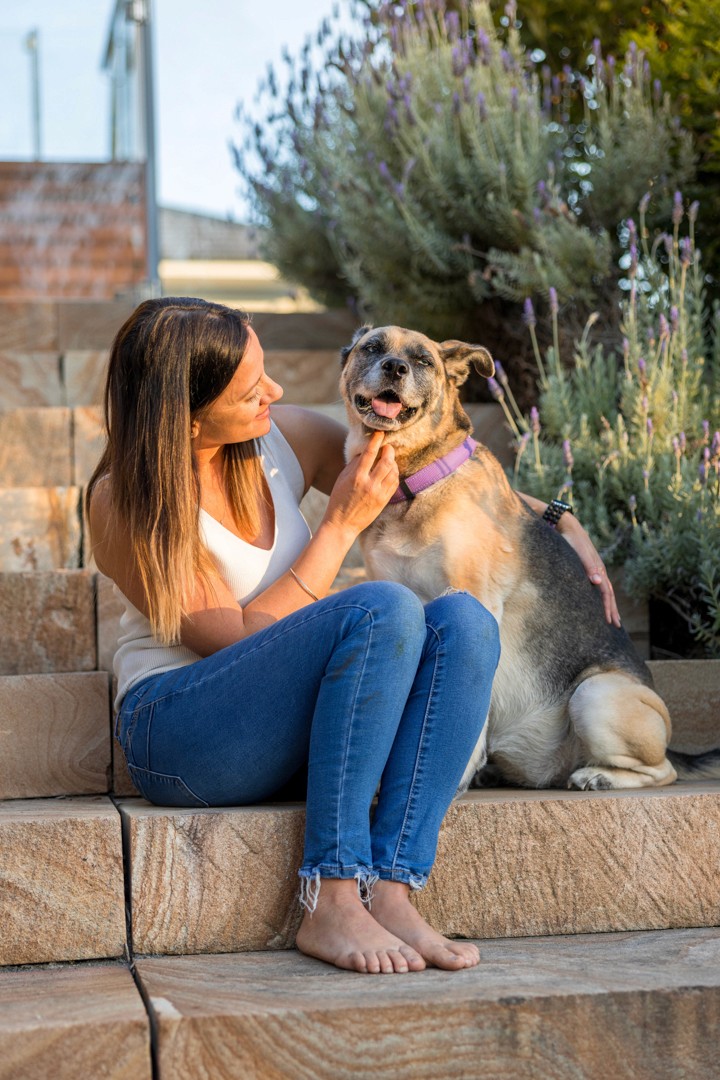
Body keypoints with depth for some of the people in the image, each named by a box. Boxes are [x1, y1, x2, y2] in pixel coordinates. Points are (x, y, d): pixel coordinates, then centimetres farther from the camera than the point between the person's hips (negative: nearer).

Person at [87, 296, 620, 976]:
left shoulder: (284, 437, 3)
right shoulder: (124, 502, -13)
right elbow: (237, 638, -16)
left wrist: (560, 519, 9)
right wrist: (342, 525, -16)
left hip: (295, 730, 6)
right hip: (181, 733, -6)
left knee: (463, 622, -22)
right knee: (384, 609, -30)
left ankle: (389, 890, -30)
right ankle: (331, 904, -31)